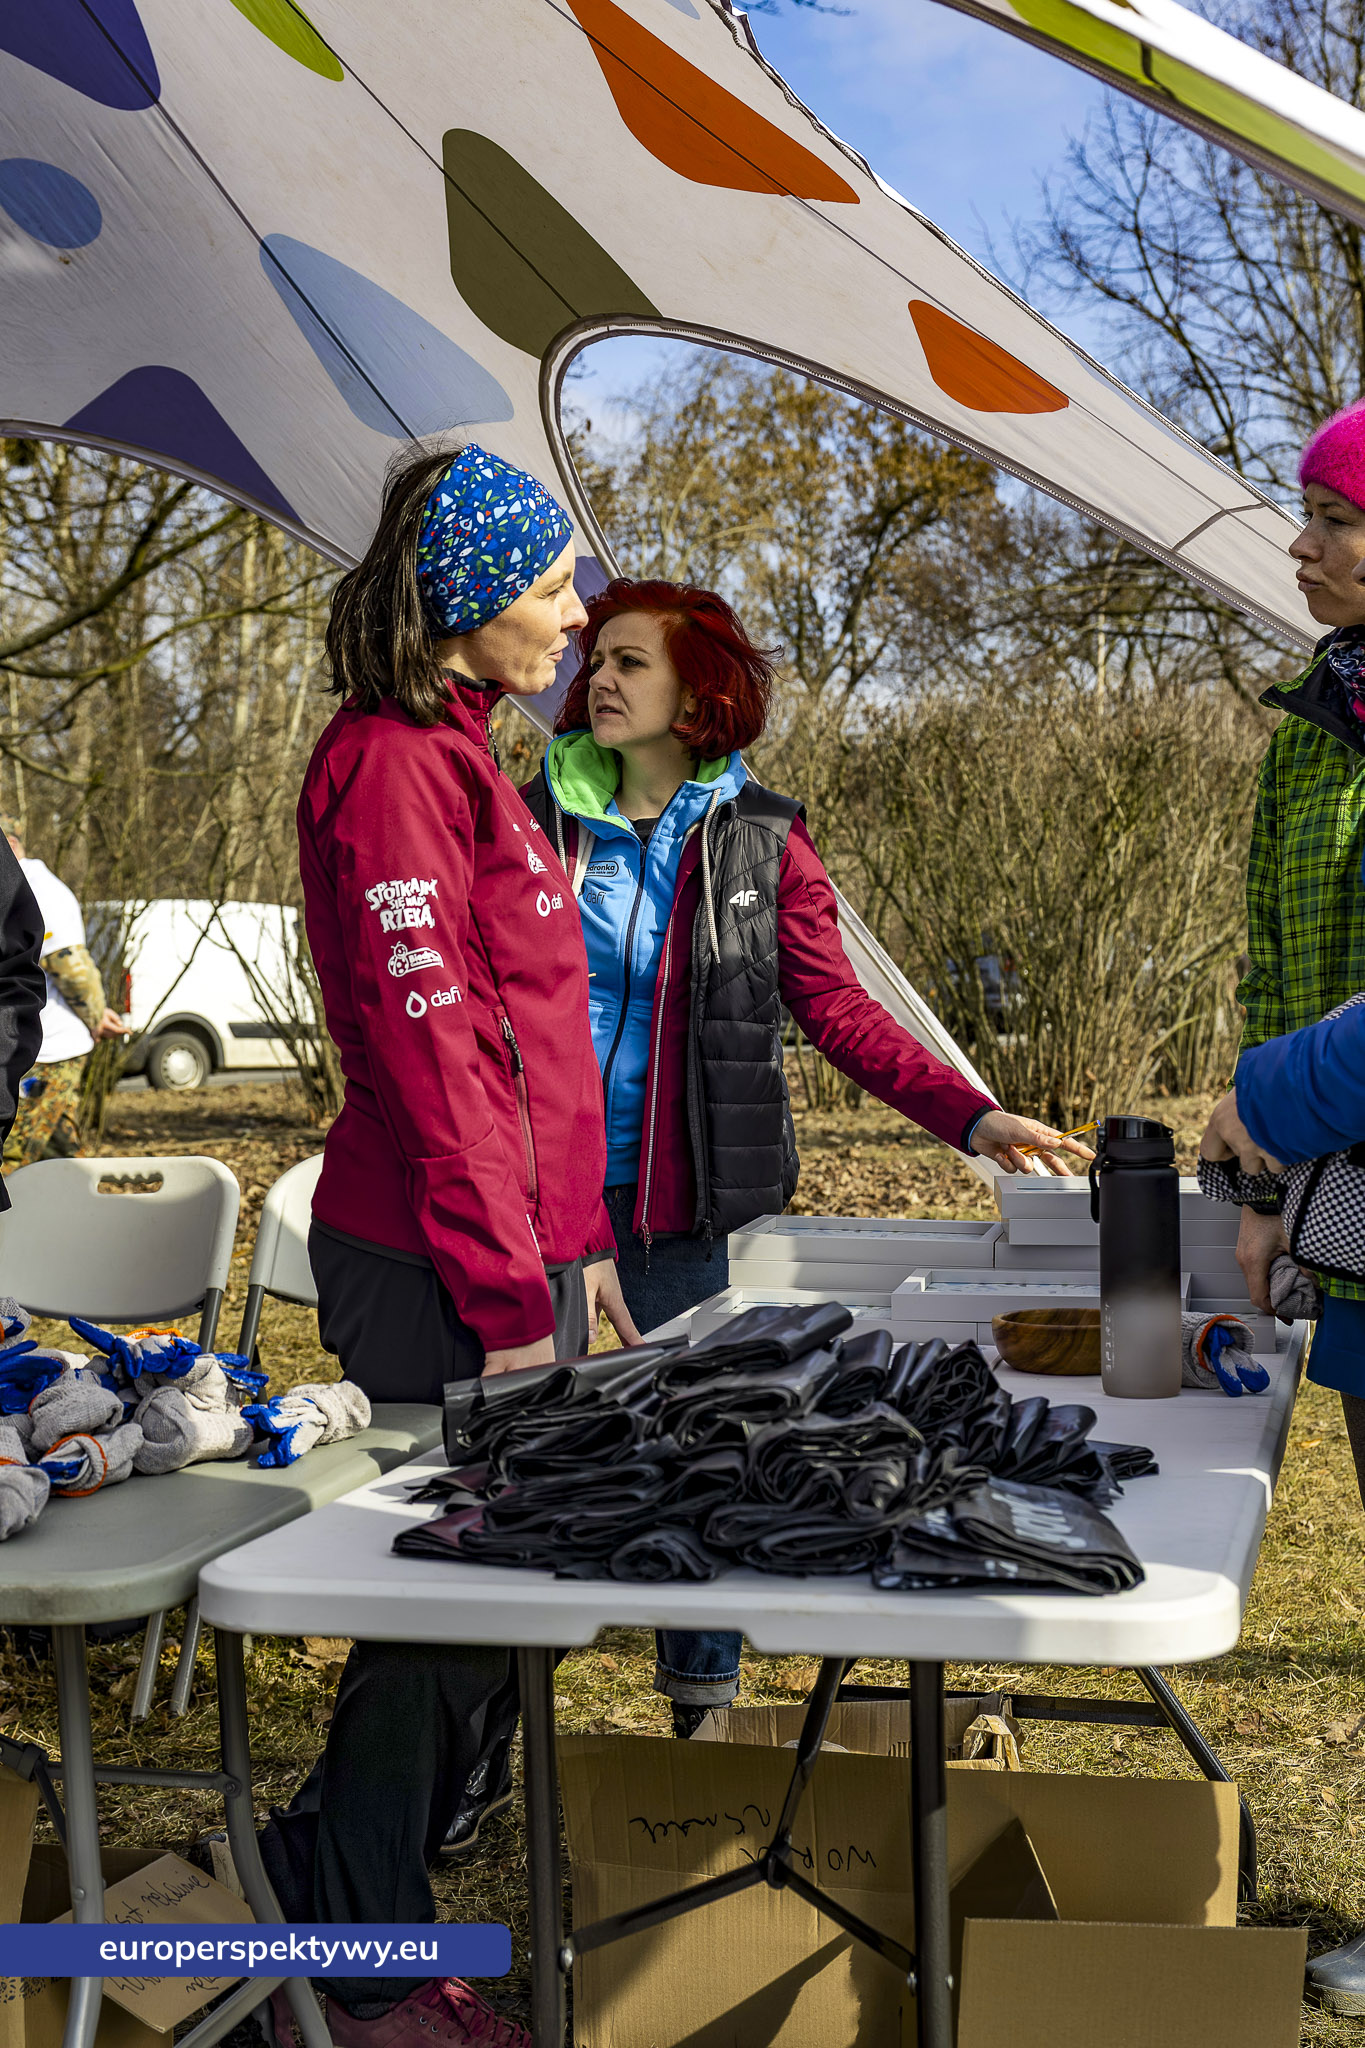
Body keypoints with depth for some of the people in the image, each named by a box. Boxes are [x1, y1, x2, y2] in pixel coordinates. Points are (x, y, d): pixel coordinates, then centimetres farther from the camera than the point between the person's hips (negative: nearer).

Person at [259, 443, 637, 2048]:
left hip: (512, 1247, 10)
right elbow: (427, 1049, -19)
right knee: (453, 1602, -1)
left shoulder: (458, 760, 19)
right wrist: (509, 1299, -19)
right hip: (441, 1276, -10)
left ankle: (333, 1908, 29)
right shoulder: (396, 767, -13)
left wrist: (575, 1241, 21)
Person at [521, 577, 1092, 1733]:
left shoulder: (760, 841, 2)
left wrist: (972, 1118, -10)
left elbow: (840, 1012, 1)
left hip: (681, 1199, -1)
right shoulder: (539, 818, 5)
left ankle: (705, 1706, 22)